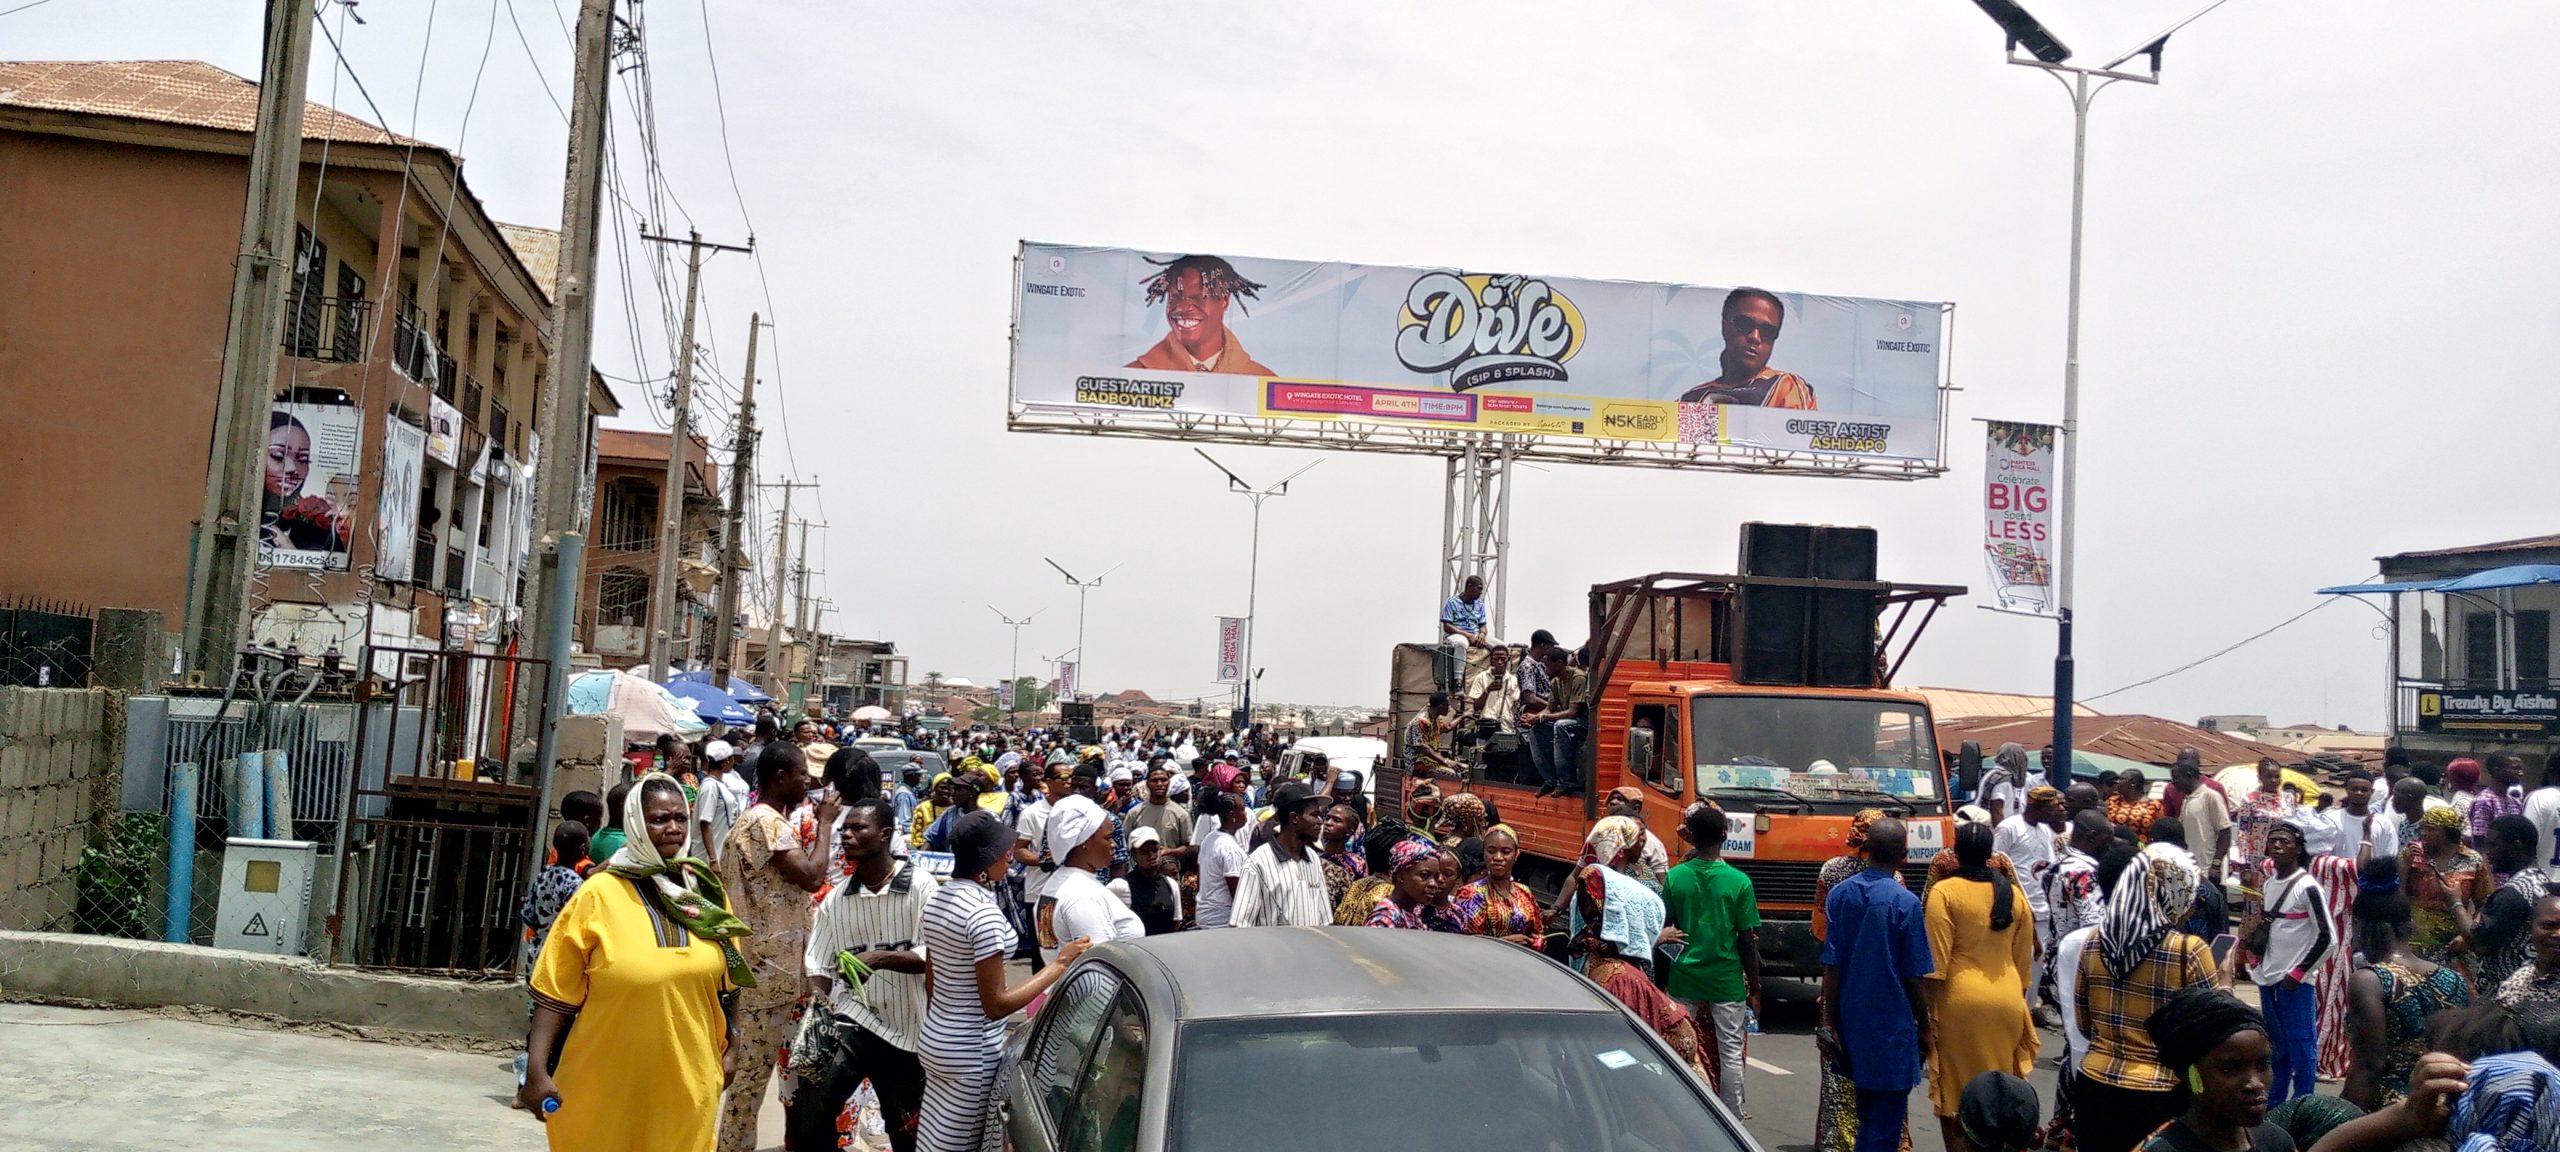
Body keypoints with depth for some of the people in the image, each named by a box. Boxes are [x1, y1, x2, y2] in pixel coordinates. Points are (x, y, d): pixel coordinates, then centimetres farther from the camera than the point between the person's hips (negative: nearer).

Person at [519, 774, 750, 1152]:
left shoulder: (706, 892, 4)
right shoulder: (600, 894, -8)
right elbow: (556, 992, -7)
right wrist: (537, 1070, -13)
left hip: (687, 1085, 3)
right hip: (608, 1087, -3)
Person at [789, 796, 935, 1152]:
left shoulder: (921, 887, -10)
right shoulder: (835, 898, 3)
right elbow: (818, 963, 3)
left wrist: (880, 957, -29)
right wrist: (818, 998, -18)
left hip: (907, 1028, -2)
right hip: (853, 1017, 2)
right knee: (809, 1103, -21)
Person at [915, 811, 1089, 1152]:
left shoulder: (937, 899, 3)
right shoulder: (983, 913, -23)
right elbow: (996, 1004, -21)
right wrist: (1060, 964, -18)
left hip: (934, 1042, 8)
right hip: (972, 1055, -8)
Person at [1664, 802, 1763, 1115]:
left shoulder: (1675, 876, -5)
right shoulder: (1739, 881, -10)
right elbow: (1747, 940, -7)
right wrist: (1754, 986, 4)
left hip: (1684, 980, 2)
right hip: (1727, 981, -2)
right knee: (1731, 1052, 7)